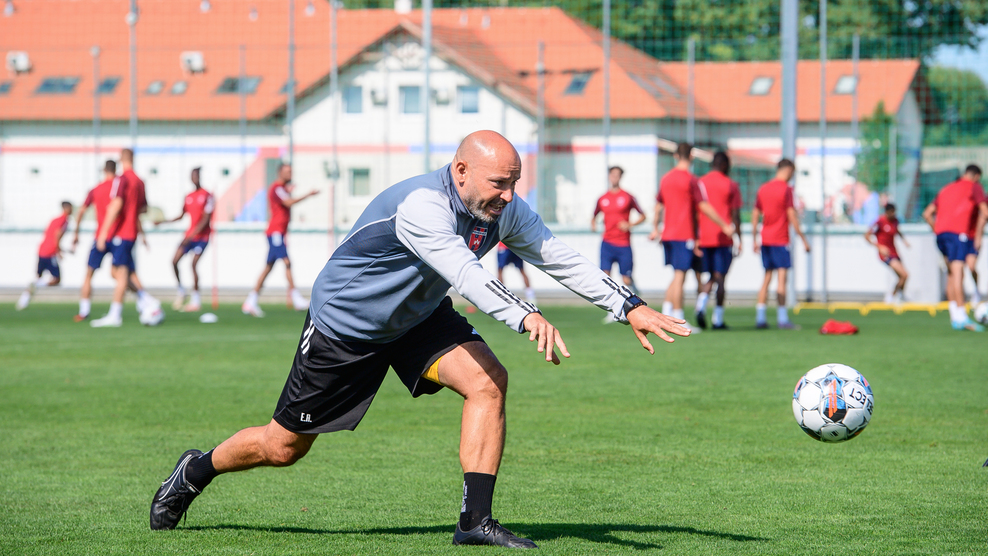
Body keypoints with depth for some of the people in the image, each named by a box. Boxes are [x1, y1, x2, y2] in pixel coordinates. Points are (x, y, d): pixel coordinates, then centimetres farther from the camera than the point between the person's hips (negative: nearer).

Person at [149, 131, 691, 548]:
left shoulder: (504, 212, -15)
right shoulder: (419, 205, -37)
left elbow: (563, 259, -11)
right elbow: (465, 272, -52)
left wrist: (630, 307, -20)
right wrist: (524, 316, -65)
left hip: (420, 319, 6)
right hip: (344, 325, -6)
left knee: (487, 380, -21)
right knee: (284, 446, 5)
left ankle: (476, 520, -18)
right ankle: (196, 471, 34)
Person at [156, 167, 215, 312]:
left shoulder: (207, 196, -8)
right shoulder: (189, 197, 12)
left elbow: (205, 219, -14)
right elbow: (182, 216, 22)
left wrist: (193, 235, -22)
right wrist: (163, 222, 17)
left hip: (202, 236, -6)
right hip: (189, 235, 6)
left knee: (194, 264, -14)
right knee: (174, 261, -8)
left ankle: (195, 299, -7)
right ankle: (181, 291, 8)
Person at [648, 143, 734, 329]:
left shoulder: (666, 179, 11)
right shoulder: (692, 180, -10)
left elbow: (659, 205, 20)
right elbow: (704, 207, -13)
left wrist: (655, 229, 31)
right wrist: (724, 226, -6)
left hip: (667, 235, 7)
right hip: (684, 235, -7)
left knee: (677, 276, 16)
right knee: (680, 276, -6)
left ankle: (666, 312, 9)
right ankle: (678, 320, -6)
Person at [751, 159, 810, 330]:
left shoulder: (763, 189, 11)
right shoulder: (786, 189, -8)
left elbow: (755, 214, 13)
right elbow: (791, 216, -12)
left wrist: (755, 239, 19)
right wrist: (803, 239, -7)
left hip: (765, 239, 7)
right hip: (780, 239, -7)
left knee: (767, 276, 12)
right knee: (782, 276, -6)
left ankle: (760, 318, 9)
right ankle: (782, 318, -10)